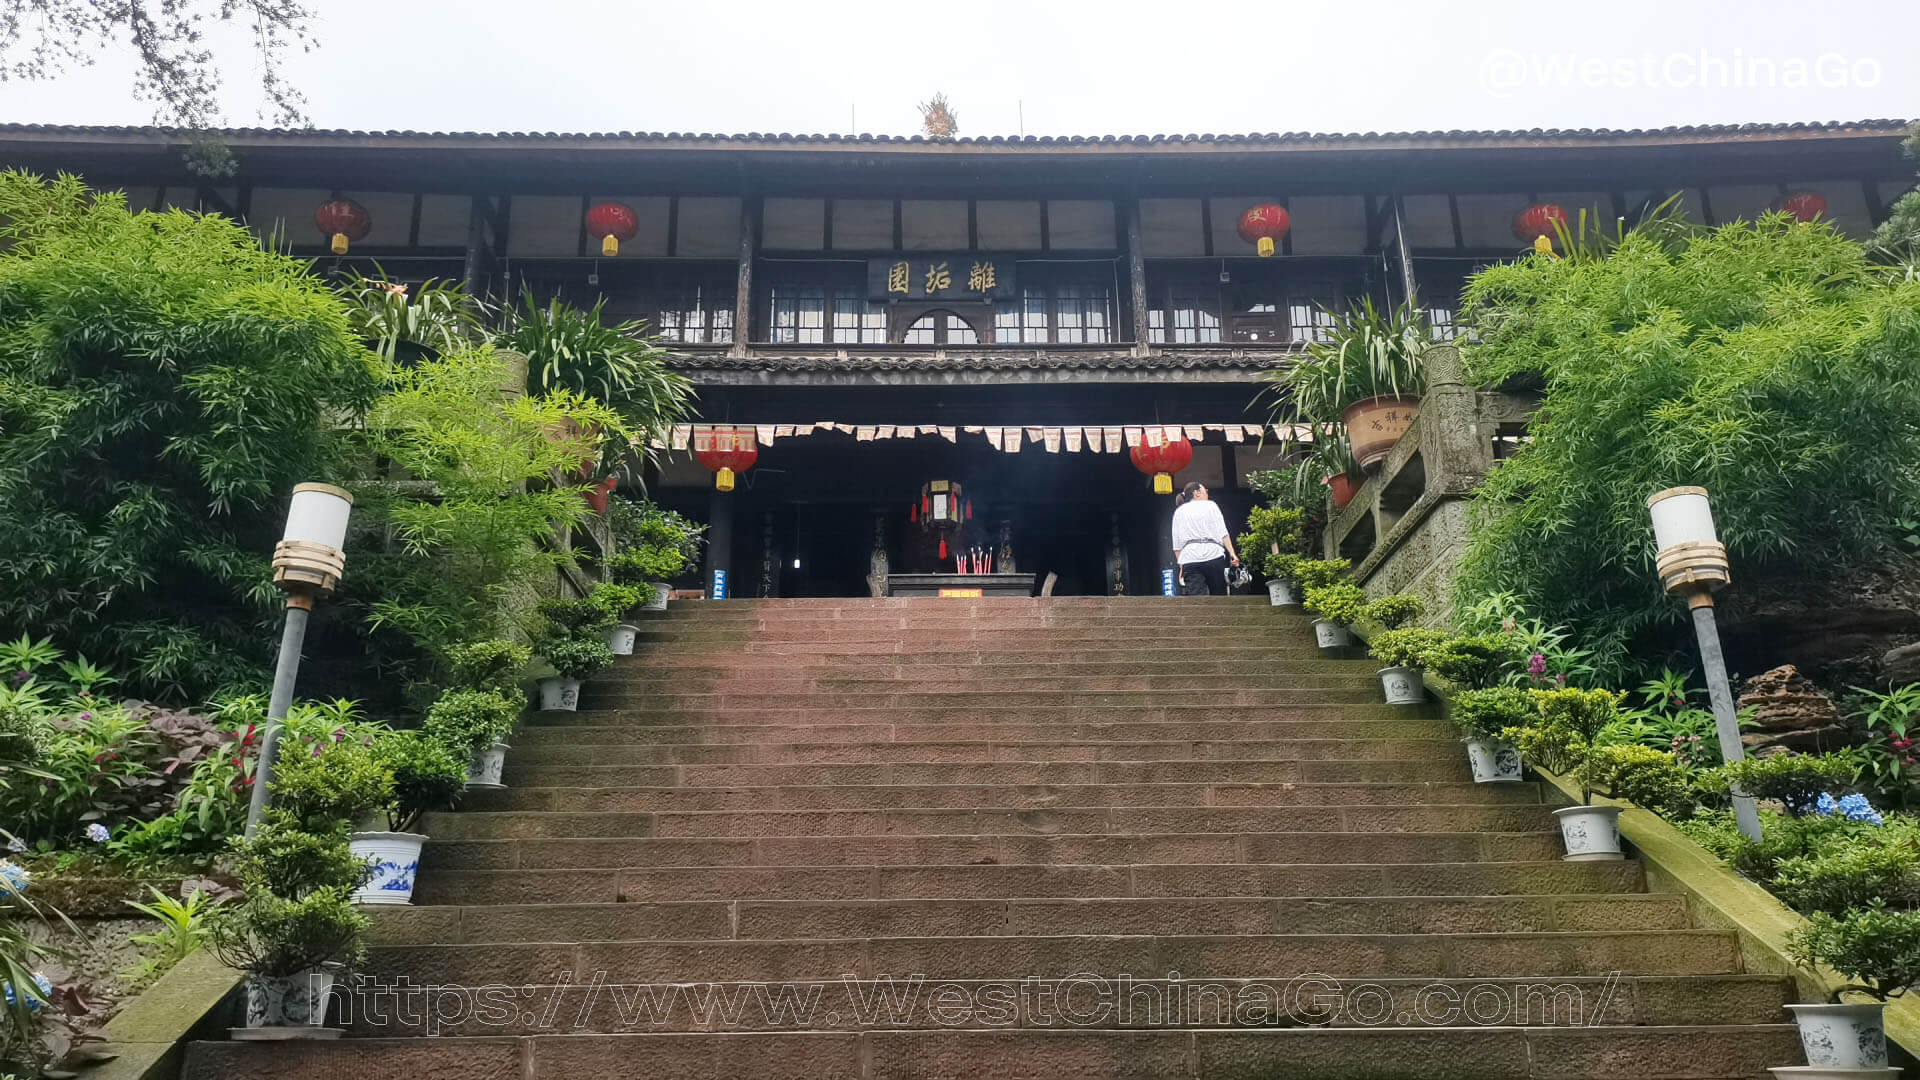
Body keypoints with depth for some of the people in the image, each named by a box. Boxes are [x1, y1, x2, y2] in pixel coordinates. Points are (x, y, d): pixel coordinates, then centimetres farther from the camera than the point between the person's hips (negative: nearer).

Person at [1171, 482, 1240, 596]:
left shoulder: (1178, 511, 19)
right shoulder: (1210, 505, 12)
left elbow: (1176, 543, 12)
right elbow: (1222, 533, 0)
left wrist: (1181, 565, 13)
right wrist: (1232, 553, -3)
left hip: (1189, 558, 2)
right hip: (1213, 554, -2)